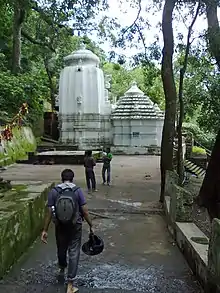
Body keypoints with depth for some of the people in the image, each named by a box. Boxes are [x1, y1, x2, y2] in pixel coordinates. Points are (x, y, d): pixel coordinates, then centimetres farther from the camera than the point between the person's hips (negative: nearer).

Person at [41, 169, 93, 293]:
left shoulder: (53, 191, -6)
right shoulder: (78, 190, -9)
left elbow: (50, 213, -6)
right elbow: (85, 211, -10)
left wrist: (45, 230, 1)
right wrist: (91, 226, 1)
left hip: (60, 226, 2)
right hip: (75, 226, -2)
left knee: (61, 250, 24)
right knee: (74, 253, 7)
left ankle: (62, 270, 49)